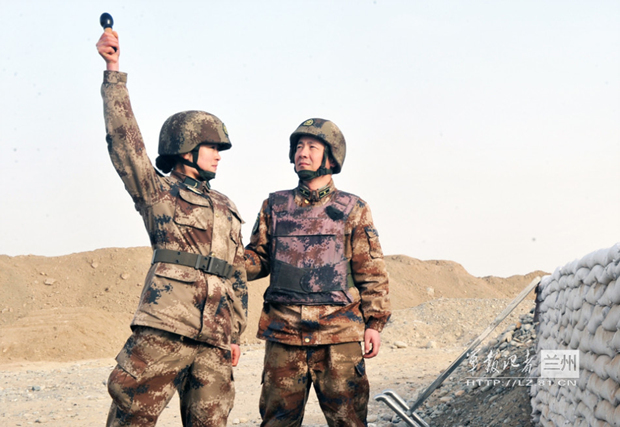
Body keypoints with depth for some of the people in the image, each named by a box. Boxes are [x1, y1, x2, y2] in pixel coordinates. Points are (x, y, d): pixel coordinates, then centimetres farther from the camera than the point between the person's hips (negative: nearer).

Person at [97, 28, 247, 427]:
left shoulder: (228, 209, 24)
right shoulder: (157, 192, 10)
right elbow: (124, 136, -1)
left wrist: (236, 333, 17)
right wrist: (113, 72, -7)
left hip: (215, 341, 5)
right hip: (163, 331, -5)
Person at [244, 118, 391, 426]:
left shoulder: (353, 210, 7)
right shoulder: (274, 206, 14)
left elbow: (371, 271, 6)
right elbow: (258, 258, 14)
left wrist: (374, 322, -1)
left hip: (338, 332, -2)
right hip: (283, 332, 2)